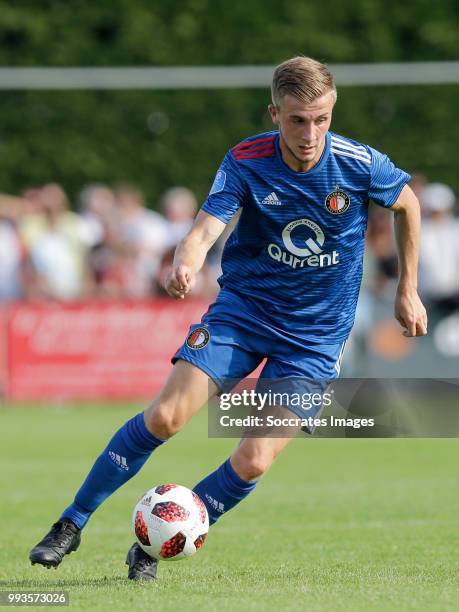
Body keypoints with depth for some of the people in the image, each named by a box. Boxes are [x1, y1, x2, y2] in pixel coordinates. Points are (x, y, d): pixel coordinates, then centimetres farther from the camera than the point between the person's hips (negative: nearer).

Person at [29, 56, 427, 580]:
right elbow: (205, 227, -24)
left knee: (254, 462, -14)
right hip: (243, 306, 0)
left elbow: (407, 205, 6)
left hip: (314, 335, 0)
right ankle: (72, 523, 0)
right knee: (166, 416, -17)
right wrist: (185, 263, -48)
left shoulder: (360, 164, -14)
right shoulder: (246, 161, -14)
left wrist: (407, 291, 11)